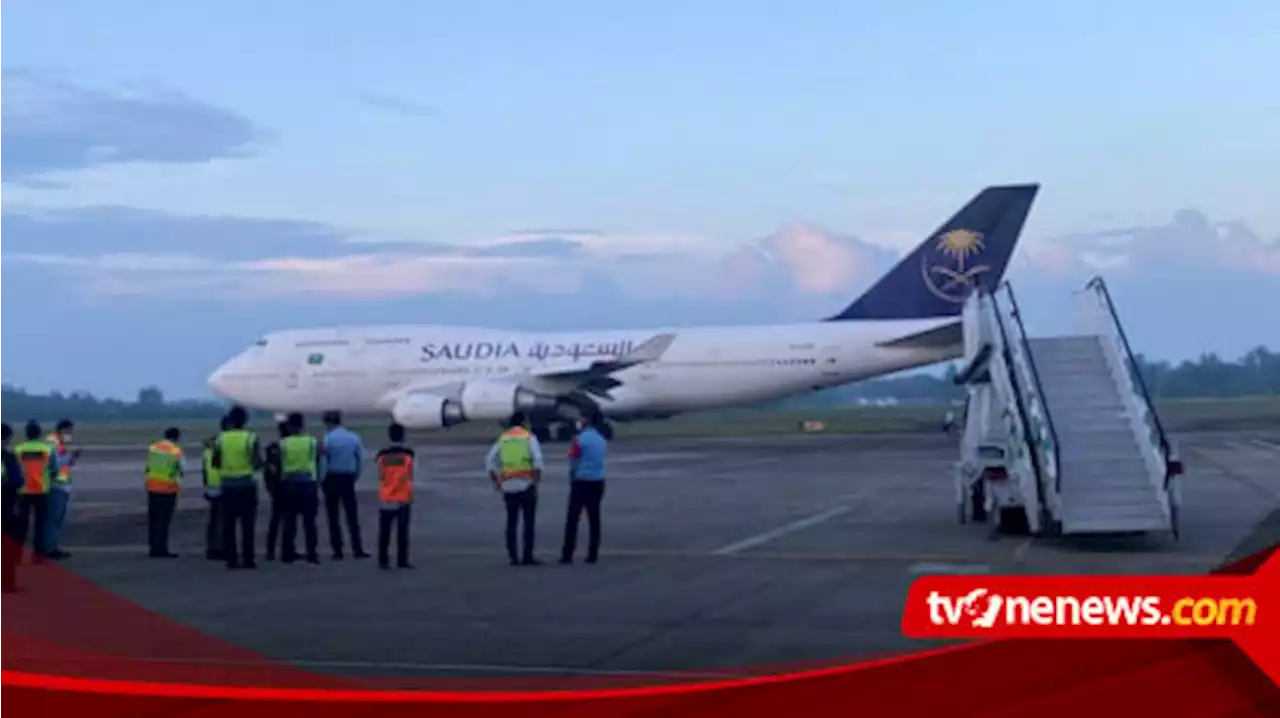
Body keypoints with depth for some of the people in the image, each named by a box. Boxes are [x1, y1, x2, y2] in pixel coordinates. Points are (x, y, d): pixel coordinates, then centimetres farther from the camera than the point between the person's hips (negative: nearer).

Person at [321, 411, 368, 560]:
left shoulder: (327, 439, -9)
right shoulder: (354, 438, 1)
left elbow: (322, 462, -11)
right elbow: (361, 460, 4)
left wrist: (320, 480, -1)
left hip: (331, 479, -2)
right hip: (348, 479, 2)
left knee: (333, 517, 5)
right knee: (352, 516, 5)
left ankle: (337, 551, 3)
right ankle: (357, 549, -2)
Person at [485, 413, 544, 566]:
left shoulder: (502, 438, 11)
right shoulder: (529, 437, 1)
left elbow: (490, 461, 4)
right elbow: (537, 459, -13)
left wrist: (496, 481, 9)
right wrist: (537, 479, -6)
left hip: (508, 486, 4)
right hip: (526, 484, -4)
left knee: (511, 522, 11)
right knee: (529, 522, 0)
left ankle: (513, 556, 8)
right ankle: (527, 556, -5)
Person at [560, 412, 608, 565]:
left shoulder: (580, 439, -10)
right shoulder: (602, 440, 8)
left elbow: (573, 461, -6)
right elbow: (598, 460, 12)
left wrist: (572, 478, 8)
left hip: (581, 482, -5)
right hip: (597, 482, 5)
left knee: (572, 519, -2)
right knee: (594, 519, 9)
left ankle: (567, 555, -7)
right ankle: (593, 555, 6)